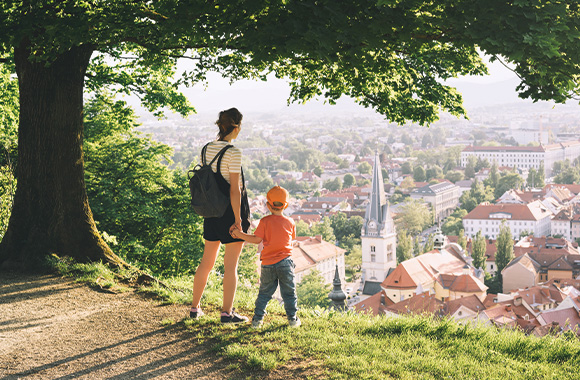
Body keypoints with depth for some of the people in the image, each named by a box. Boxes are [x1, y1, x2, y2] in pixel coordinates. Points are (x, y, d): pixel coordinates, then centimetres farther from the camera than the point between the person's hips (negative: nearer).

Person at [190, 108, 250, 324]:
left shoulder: (207, 149, 5)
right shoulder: (233, 153, -17)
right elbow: (235, 189, -18)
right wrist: (238, 219, -15)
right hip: (231, 209, -7)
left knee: (207, 262, 17)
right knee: (231, 265, 2)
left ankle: (195, 308, 24)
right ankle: (227, 312, 7)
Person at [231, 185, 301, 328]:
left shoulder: (265, 221, -7)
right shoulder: (290, 222, -1)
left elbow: (257, 239, -9)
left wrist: (240, 234, -2)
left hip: (268, 264, 0)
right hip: (285, 262, 0)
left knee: (265, 292, 11)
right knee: (289, 292, 10)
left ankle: (257, 319, 10)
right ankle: (292, 319, 11)